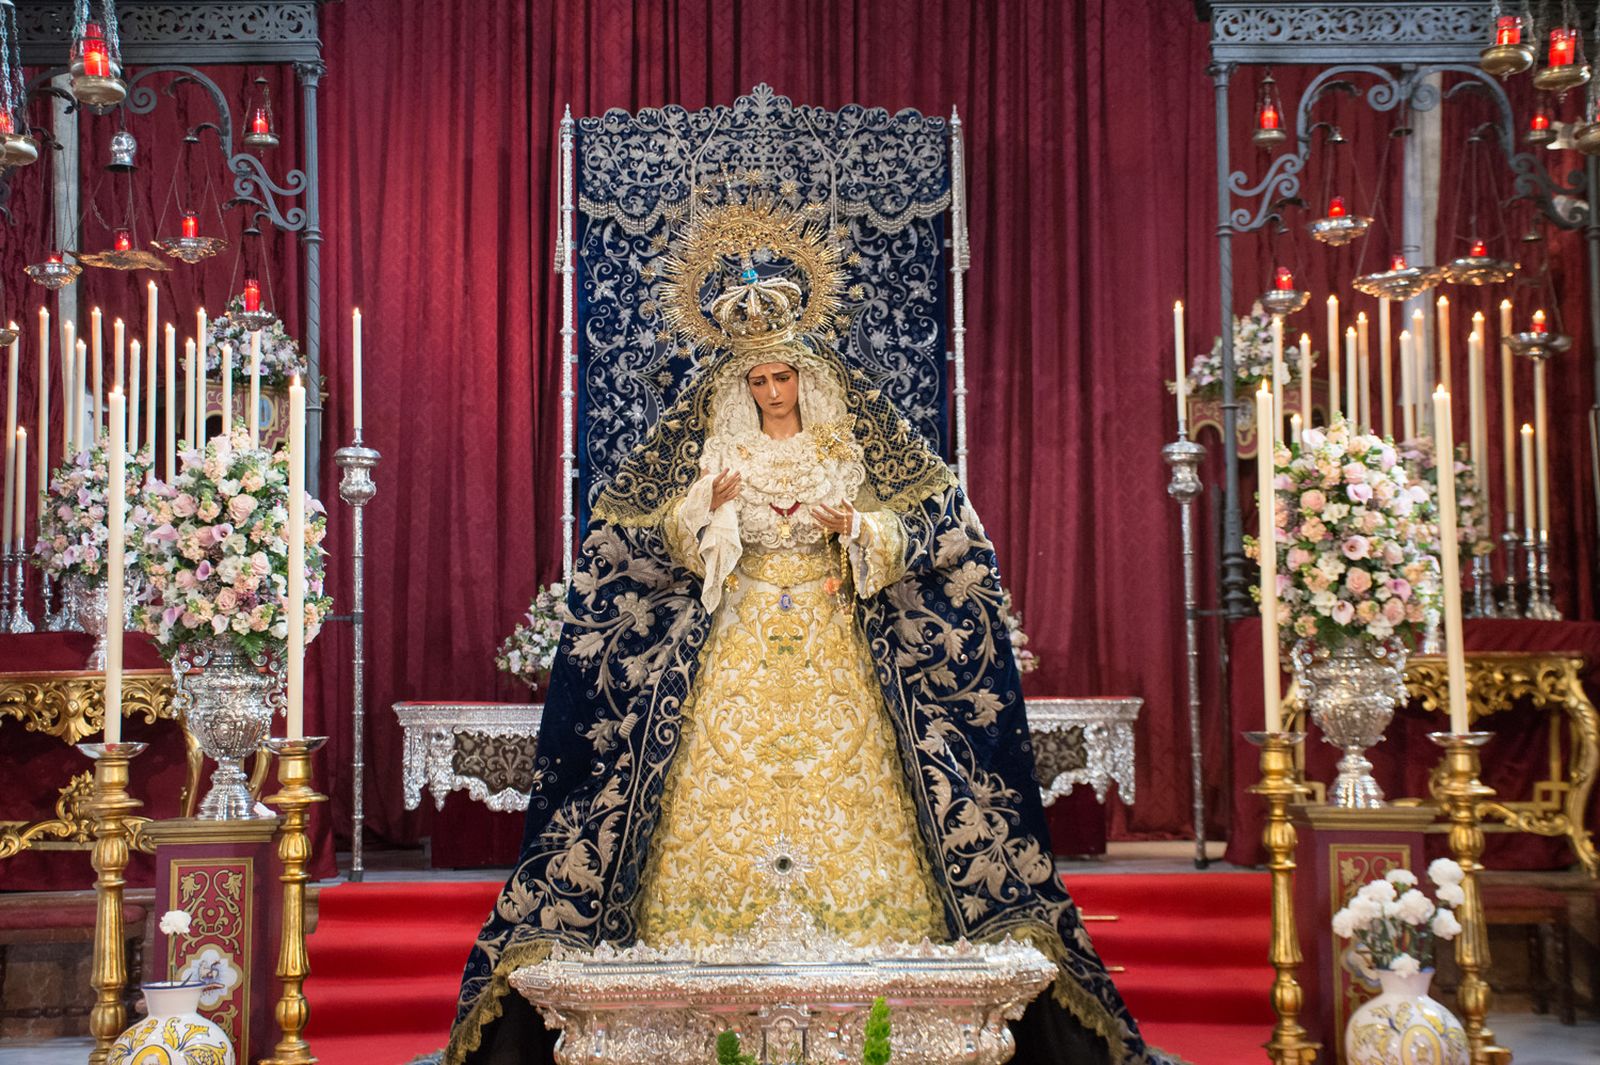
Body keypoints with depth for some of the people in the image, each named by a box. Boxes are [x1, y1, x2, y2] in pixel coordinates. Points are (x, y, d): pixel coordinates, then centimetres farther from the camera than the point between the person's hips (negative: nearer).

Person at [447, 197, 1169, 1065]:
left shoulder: (852, 442, 4)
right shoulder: (713, 446, 5)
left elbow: (906, 535, 4)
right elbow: (676, 548, 5)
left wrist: (855, 525, -15)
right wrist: (710, 507, -14)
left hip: (834, 649, 0)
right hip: (736, 650, 0)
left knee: (842, 789, -4)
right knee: (727, 794, -5)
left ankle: (848, 947, 2)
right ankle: (722, 960, 0)